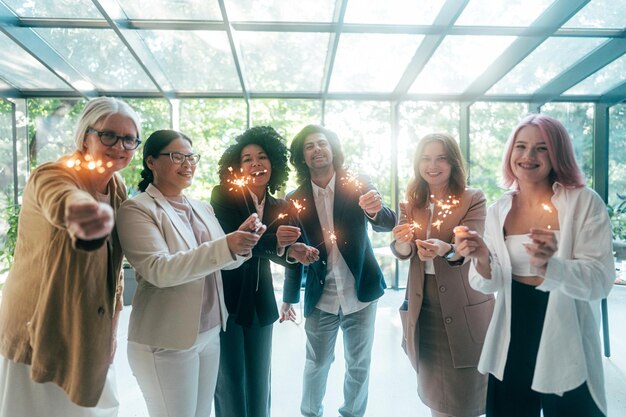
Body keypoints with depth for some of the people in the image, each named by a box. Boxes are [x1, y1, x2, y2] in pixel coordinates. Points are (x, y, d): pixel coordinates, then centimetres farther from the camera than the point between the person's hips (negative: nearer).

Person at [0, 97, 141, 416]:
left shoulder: (118, 187, 0)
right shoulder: (51, 175, -19)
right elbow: (61, 200, -45)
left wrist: (115, 307, 9)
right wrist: (83, 211, -66)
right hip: (40, 341, -6)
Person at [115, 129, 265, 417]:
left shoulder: (202, 208, 8)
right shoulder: (137, 208, -12)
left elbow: (225, 260, 7)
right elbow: (159, 270, -24)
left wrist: (242, 240, -15)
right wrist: (225, 246, -33)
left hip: (210, 332, 7)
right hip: (166, 342, -6)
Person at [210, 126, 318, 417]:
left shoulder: (280, 207, 4)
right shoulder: (223, 196, -9)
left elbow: (276, 251, 5)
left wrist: (294, 253, -18)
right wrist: (276, 242, -38)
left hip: (261, 303, 4)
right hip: (227, 300, -4)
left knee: (260, 379, 14)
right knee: (230, 381, 4)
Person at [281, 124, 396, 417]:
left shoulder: (358, 184, -6)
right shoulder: (296, 199, -5)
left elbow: (388, 224, -15)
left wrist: (376, 210, -39)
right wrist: (289, 296, 7)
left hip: (360, 292, 0)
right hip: (320, 297, 0)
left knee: (359, 364, 16)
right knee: (316, 363, 16)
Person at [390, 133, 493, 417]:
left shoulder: (473, 199, -7)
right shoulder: (411, 203, 5)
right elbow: (401, 252, -4)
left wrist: (445, 249, -43)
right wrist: (404, 241, -28)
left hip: (463, 308, -3)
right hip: (423, 305, 4)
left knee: (462, 394, 7)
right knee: (433, 389, 18)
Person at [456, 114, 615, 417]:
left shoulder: (585, 203, -9)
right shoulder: (499, 210, 0)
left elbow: (600, 280, -16)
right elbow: (492, 284, -1)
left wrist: (548, 265, -35)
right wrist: (482, 259, -23)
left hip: (566, 348, -2)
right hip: (510, 347, 3)